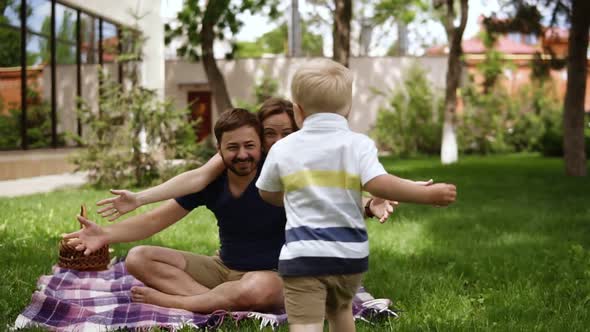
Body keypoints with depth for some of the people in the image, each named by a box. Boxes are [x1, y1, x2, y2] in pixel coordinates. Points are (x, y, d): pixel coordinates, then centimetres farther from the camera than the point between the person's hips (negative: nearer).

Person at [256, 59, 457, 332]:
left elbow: (267, 193, 19)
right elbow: (378, 184, -18)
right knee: (340, 309, 28)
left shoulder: (282, 148, 4)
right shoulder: (357, 144, -3)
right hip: (350, 253, 2)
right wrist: (429, 195, -11)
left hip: (303, 254, -2)